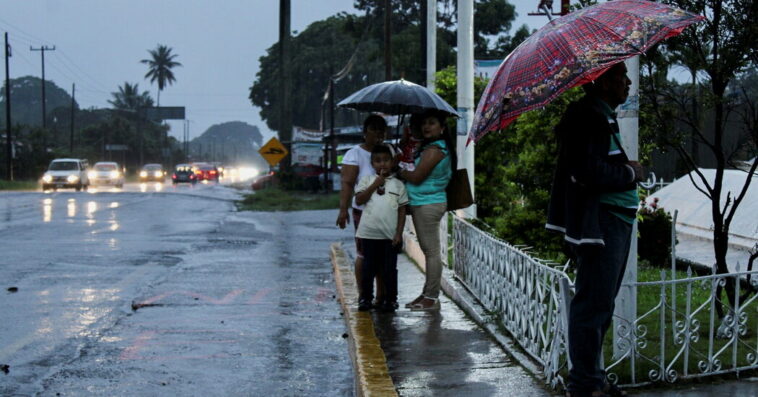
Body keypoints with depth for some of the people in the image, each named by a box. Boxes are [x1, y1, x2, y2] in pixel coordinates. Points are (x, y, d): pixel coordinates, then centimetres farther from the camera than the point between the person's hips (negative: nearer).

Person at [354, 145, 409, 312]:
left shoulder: (398, 184, 7)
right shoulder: (367, 180, 7)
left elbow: (402, 210, 6)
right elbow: (359, 200, -6)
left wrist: (399, 233, -2)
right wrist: (375, 185, -10)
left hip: (390, 235, 0)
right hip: (369, 233, 0)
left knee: (389, 269, 5)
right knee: (368, 267, 7)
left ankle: (390, 299, 16)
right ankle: (365, 298, 18)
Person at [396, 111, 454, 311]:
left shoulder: (434, 150, -16)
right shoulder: (429, 148, 17)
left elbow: (417, 177, -18)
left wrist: (400, 172, -2)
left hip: (428, 205, -11)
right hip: (423, 204, 11)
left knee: (431, 251, -7)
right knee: (429, 251, 14)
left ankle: (432, 298, -4)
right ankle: (428, 294, 20)